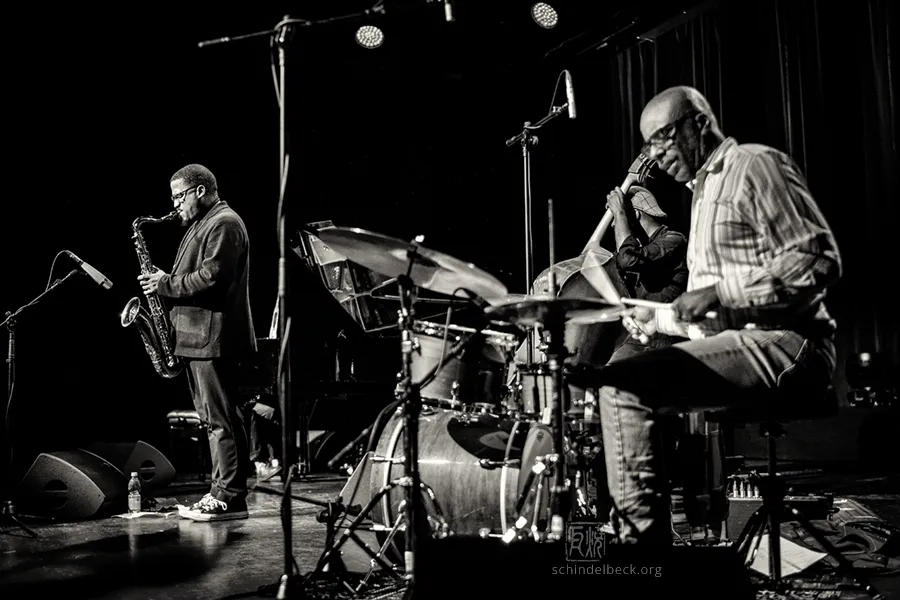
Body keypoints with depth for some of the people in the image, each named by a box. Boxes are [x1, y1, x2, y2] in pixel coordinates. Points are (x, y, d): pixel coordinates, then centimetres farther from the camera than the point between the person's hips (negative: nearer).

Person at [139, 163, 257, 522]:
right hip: (200, 337, 11)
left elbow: (211, 276, -21)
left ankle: (229, 499, -5)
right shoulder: (202, 224, 23)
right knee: (215, 418, 11)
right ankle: (222, 492, 17)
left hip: (213, 338, -11)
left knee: (221, 419, -8)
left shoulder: (223, 224, -10)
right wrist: (164, 285, 9)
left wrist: (167, 284, -12)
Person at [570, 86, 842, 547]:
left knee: (622, 387, -23)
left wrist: (719, 292, -23)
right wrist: (657, 318, 11)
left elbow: (818, 262, -17)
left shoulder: (753, 165, -5)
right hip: (733, 345, 10)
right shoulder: (704, 191, 24)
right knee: (604, 381, 9)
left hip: (780, 345, -10)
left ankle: (641, 536, -15)